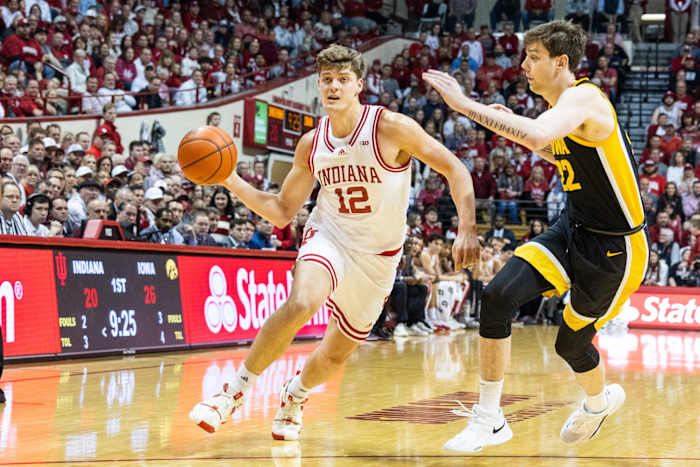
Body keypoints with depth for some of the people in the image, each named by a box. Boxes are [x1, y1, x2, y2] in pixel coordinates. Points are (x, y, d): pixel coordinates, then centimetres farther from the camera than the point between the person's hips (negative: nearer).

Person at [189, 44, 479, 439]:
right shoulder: (312, 145, -4)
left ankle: (294, 396, 44)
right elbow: (282, 212, 2)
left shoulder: (391, 127, -17)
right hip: (329, 236, 0)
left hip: (378, 255, 0)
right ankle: (236, 390, -18)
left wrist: (467, 230, -24)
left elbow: (455, 169, -13)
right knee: (301, 303, -33)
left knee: (337, 354, 9)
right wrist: (231, 181, -11)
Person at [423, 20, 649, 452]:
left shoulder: (583, 97, -23)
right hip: (573, 229, 8)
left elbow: (538, 137, -45)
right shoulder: (563, 106, 5)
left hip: (616, 248, -8)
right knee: (499, 295, -14)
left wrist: (466, 104, -39)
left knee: (571, 343, 8)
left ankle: (600, 400, 45)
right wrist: (511, 126, 10)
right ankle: (489, 419, -6)